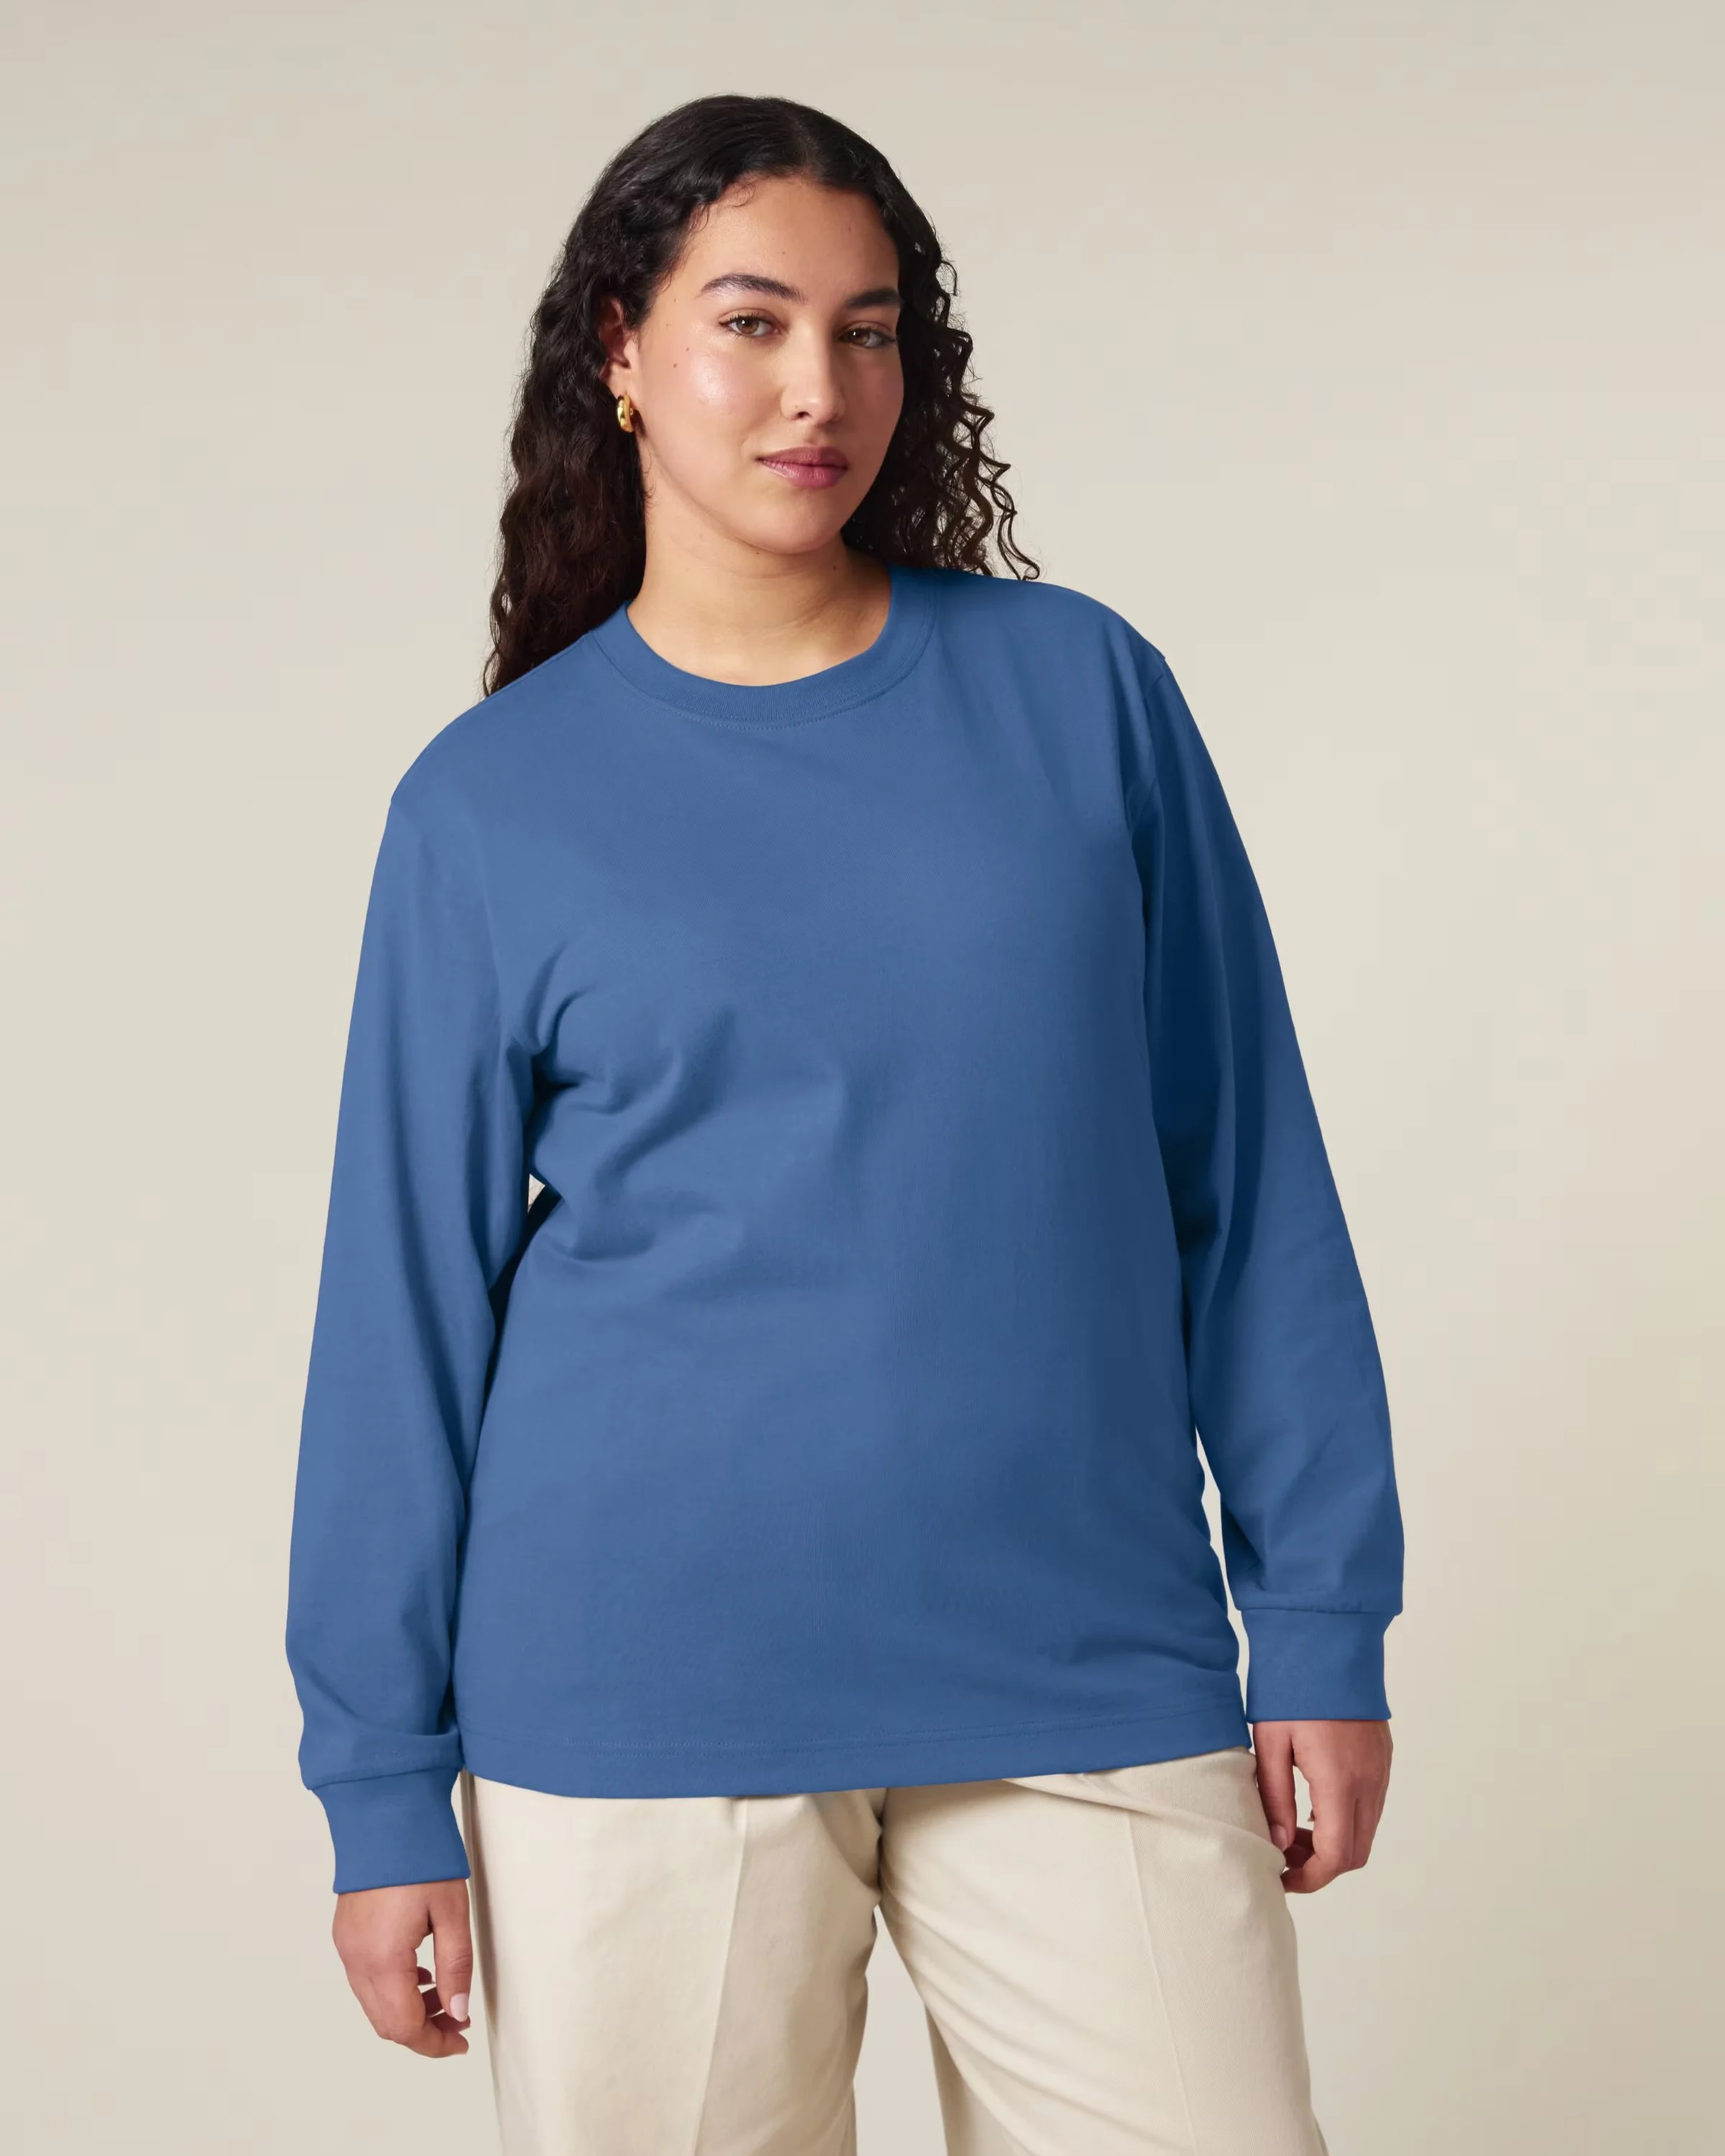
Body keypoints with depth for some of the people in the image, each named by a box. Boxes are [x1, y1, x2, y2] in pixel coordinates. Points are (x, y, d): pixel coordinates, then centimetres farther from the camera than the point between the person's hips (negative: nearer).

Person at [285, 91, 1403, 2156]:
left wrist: (1322, 1622, 3)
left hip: (1086, 1677, 1)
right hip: (640, 1702, -1)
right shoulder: (489, 805, 2)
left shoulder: (1081, 689, 4)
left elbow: (1245, 1171, 6)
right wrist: (385, 1789, 2)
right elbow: (410, 1299, 3)